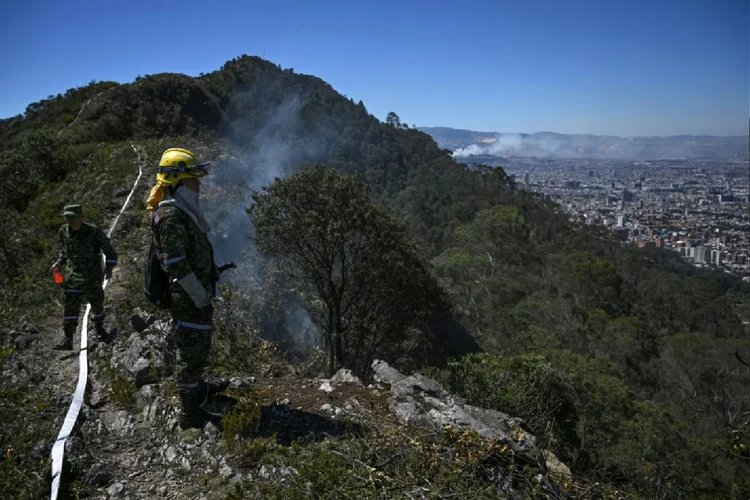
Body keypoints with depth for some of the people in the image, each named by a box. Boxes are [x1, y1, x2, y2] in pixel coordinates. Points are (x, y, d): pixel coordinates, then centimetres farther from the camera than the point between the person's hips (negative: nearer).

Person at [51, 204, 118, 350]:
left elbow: (110, 252, -9)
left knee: (97, 303, 13)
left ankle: (100, 327, 40)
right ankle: (67, 340, -1)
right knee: (69, 307, -4)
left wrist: (109, 268, -23)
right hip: (72, 276, 3)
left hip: (92, 277, -3)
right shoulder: (64, 231, -1)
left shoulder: (93, 232, -15)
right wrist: (58, 263, 2)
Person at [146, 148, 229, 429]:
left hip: (196, 294, 10)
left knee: (199, 346, 26)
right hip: (188, 299, -10)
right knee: (192, 351, 1)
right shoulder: (171, 215, -21)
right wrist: (200, 296, -21)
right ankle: (190, 412, 14)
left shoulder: (183, 211, 11)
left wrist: (207, 287, 21)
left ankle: (199, 388, 46)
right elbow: (177, 265, -25)